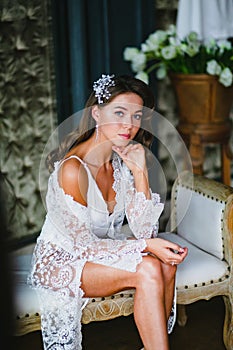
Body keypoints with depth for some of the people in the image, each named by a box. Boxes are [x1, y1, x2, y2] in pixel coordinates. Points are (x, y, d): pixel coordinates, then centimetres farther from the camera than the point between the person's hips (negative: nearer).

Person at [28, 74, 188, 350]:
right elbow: (84, 244, -21)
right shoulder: (72, 168, -25)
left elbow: (144, 231, -8)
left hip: (102, 252, 7)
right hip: (59, 263, -7)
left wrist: (140, 172, -17)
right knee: (148, 270, -27)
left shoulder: (122, 163, -3)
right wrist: (146, 246, -27)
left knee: (166, 262, -20)